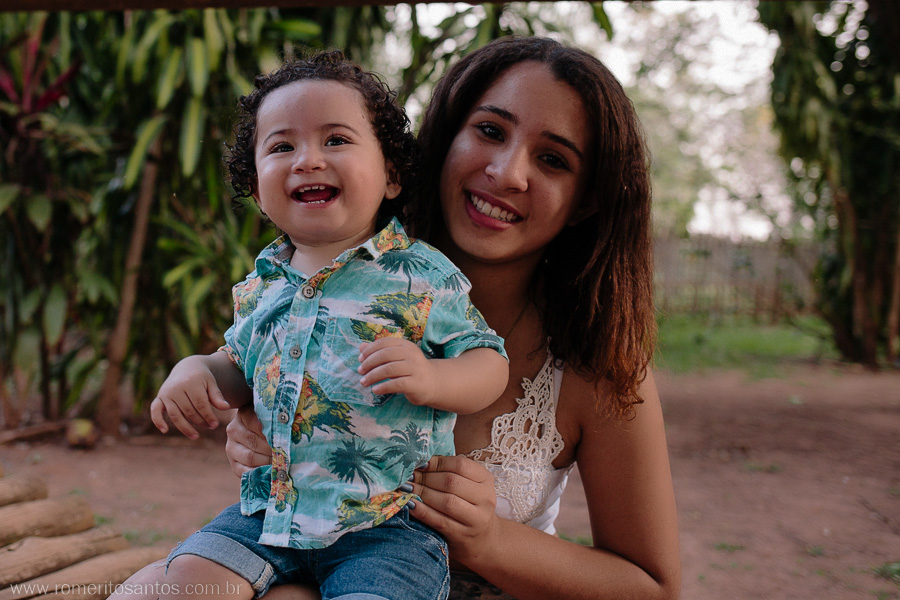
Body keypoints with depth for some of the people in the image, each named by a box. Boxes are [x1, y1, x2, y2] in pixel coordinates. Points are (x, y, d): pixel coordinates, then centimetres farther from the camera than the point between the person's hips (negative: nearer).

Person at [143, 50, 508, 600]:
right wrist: (196, 371, 2)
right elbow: (240, 370, 24)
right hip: (271, 507, 5)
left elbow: (490, 363, -7)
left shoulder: (422, 276, -8)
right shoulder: (261, 285, 9)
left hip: (388, 519, -4)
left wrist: (432, 379, -27)